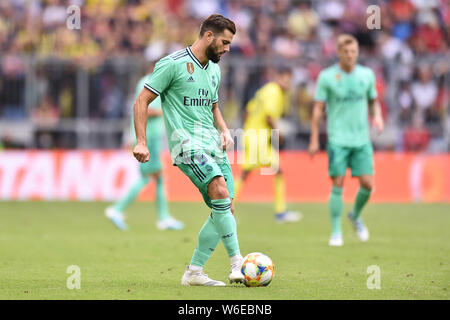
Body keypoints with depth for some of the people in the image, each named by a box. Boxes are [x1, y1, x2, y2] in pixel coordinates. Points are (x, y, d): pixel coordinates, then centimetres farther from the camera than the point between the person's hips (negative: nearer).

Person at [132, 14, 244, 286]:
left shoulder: (214, 69, 18)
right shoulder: (173, 64, -5)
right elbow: (142, 101, -4)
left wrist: (224, 130, 13)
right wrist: (141, 142, -12)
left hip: (213, 143, 8)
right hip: (187, 141, -8)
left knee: (225, 209, -1)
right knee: (220, 189, -28)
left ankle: (194, 272, 8)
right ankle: (237, 263, -28)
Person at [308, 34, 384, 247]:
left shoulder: (366, 75, 7)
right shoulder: (327, 77, -2)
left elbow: (373, 100, 20)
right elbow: (318, 109, 1)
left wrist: (377, 117, -1)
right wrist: (314, 139, -2)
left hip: (362, 139, 3)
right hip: (337, 139, -3)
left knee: (367, 183, -4)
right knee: (337, 185, -7)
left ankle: (355, 216, 25)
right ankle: (336, 232, 3)